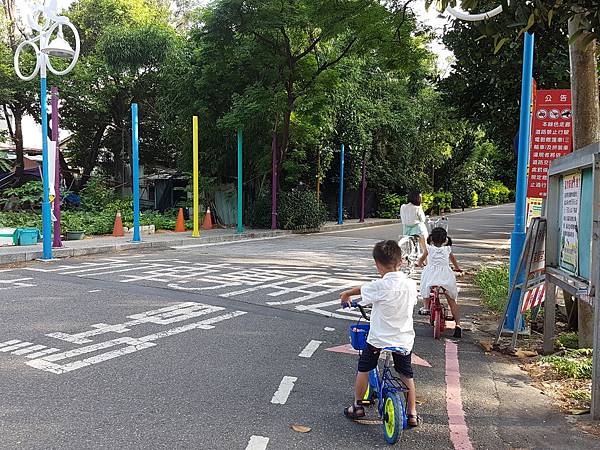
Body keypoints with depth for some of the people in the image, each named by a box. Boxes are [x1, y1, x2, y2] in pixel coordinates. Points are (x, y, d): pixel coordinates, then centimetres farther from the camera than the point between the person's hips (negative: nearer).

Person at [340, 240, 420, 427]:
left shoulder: (380, 286, -20)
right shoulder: (411, 284, -5)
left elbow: (360, 290, -2)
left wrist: (346, 294, 20)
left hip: (379, 338, -4)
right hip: (404, 339, 4)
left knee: (364, 369, 16)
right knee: (407, 375, 18)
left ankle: (357, 406, 27)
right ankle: (412, 414, 24)